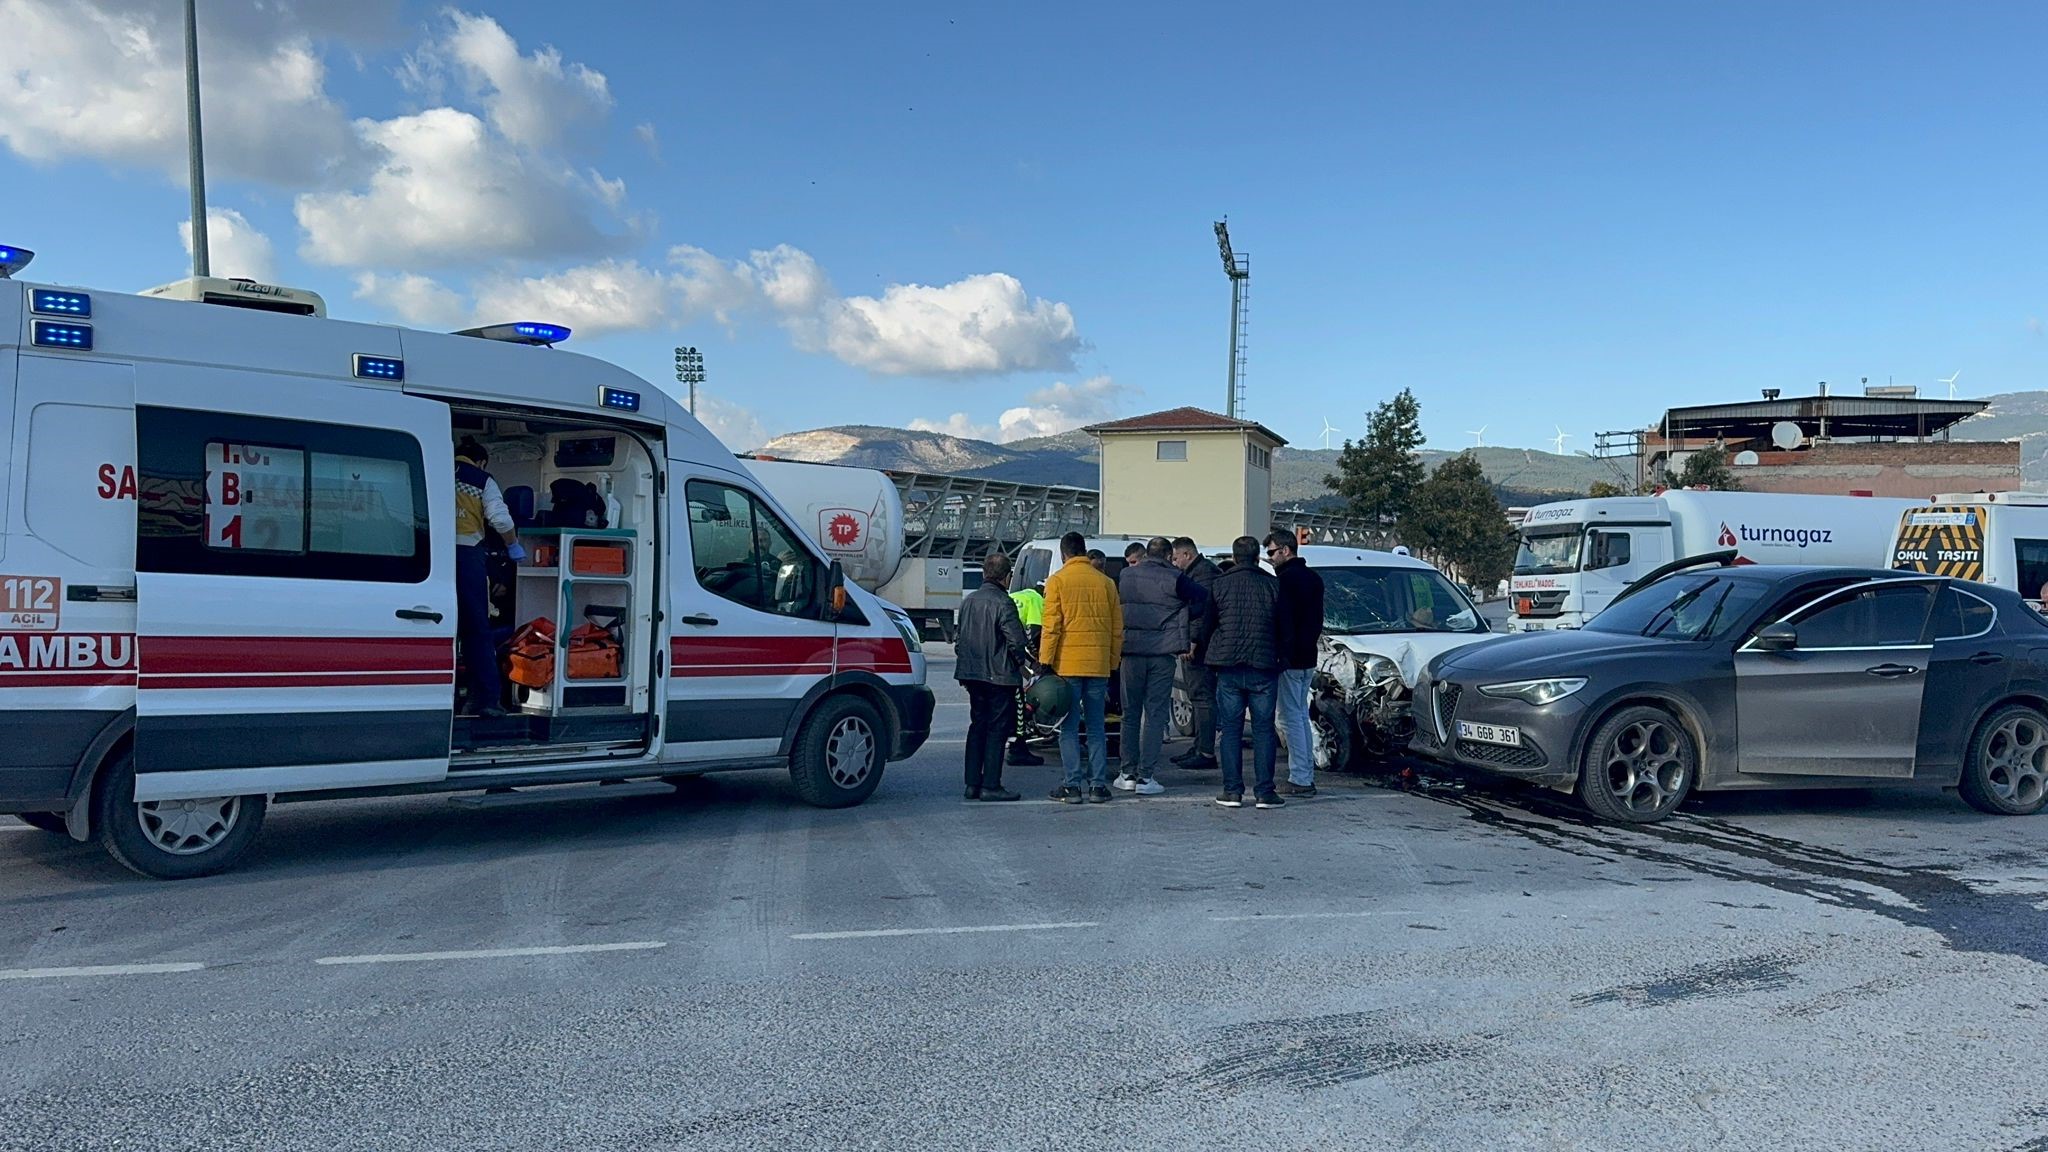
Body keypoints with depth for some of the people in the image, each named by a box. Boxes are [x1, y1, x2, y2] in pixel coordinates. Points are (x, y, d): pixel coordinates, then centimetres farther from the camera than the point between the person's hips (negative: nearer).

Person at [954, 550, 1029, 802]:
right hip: (999, 676, -7)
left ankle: (972, 784, 15)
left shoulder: (968, 601, 9)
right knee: (997, 730, -1)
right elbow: (1016, 641, -17)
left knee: (977, 727, 14)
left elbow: (960, 638, 16)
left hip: (972, 674, 7)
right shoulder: (1003, 604, -15)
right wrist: (1021, 664, 1)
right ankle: (990, 786, -1)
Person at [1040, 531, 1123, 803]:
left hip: (1067, 664, -3)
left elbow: (1051, 626, -8)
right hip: (1098, 665, 3)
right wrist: (1112, 662, 16)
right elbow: (1117, 628, 9)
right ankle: (1098, 785, 8)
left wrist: (1045, 661, -4)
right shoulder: (1105, 582, 8)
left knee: (1069, 727, 2)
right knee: (1096, 727, 9)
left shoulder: (1057, 581, -3)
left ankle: (1072, 785, 0)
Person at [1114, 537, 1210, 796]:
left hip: (1131, 651, 3)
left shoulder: (1124, 575, 6)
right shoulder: (1175, 579, -5)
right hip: (1163, 652, -2)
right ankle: (1146, 777, 1)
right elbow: (1205, 598, -9)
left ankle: (1128, 774, 13)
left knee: (1130, 713, 12)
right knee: (1155, 714, 3)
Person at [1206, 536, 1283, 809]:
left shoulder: (1219, 585, 1)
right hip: (1264, 666, 0)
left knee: (1230, 729, 5)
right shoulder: (1273, 585, 1)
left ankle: (1233, 791, 4)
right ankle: (1264, 791, 4)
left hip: (1228, 666, 0)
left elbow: (1208, 625, 7)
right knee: (1263, 729, 5)